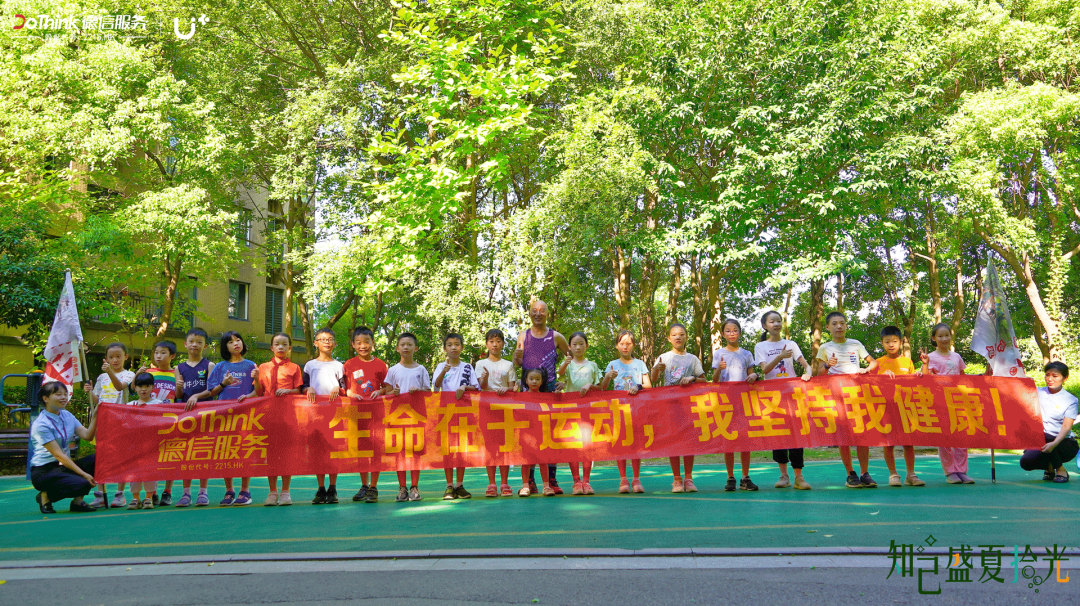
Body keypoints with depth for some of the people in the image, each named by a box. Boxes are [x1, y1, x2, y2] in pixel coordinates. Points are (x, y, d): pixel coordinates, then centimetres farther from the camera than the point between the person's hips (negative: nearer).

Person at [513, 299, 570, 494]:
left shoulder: (556, 337, 7)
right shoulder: (523, 336, 11)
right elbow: (517, 364, 10)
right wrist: (517, 357, -13)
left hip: (550, 390, -1)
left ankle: (551, 480, 3)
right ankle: (529, 480, 5)